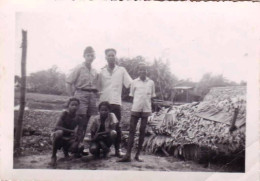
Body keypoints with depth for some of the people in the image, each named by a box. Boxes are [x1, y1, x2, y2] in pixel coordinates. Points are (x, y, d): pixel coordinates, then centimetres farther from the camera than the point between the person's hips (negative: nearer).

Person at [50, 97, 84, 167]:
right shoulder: (65, 114, -15)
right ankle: (53, 156, -22)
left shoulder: (77, 118, -4)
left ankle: (65, 149, 14)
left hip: (69, 139, 4)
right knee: (59, 132, -39)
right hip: (59, 137, -3)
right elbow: (57, 127, -26)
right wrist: (72, 131, -33)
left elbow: (78, 132, -6)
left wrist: (77, 136, -30)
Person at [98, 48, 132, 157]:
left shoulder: (121, 70, 6)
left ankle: (117, 149, 6)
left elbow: (130, 83, 0)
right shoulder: (102, 72, 10)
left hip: (115, 102, -1)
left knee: (117, 126, -1)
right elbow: (98, 87, 13)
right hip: (103, 102, 1)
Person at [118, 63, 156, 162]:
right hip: (135, 108, -1)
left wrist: (150, 107, 4)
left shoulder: (151, 82, 5)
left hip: (146, 109, 1)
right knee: (132, 130, -4)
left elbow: (152, 96, 10)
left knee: (142, 131, 3)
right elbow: (131, 95, 9)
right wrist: (135, 105, 0)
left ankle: (137, 155, 8)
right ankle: (128, 155, -8)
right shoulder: (134, 82, 4)